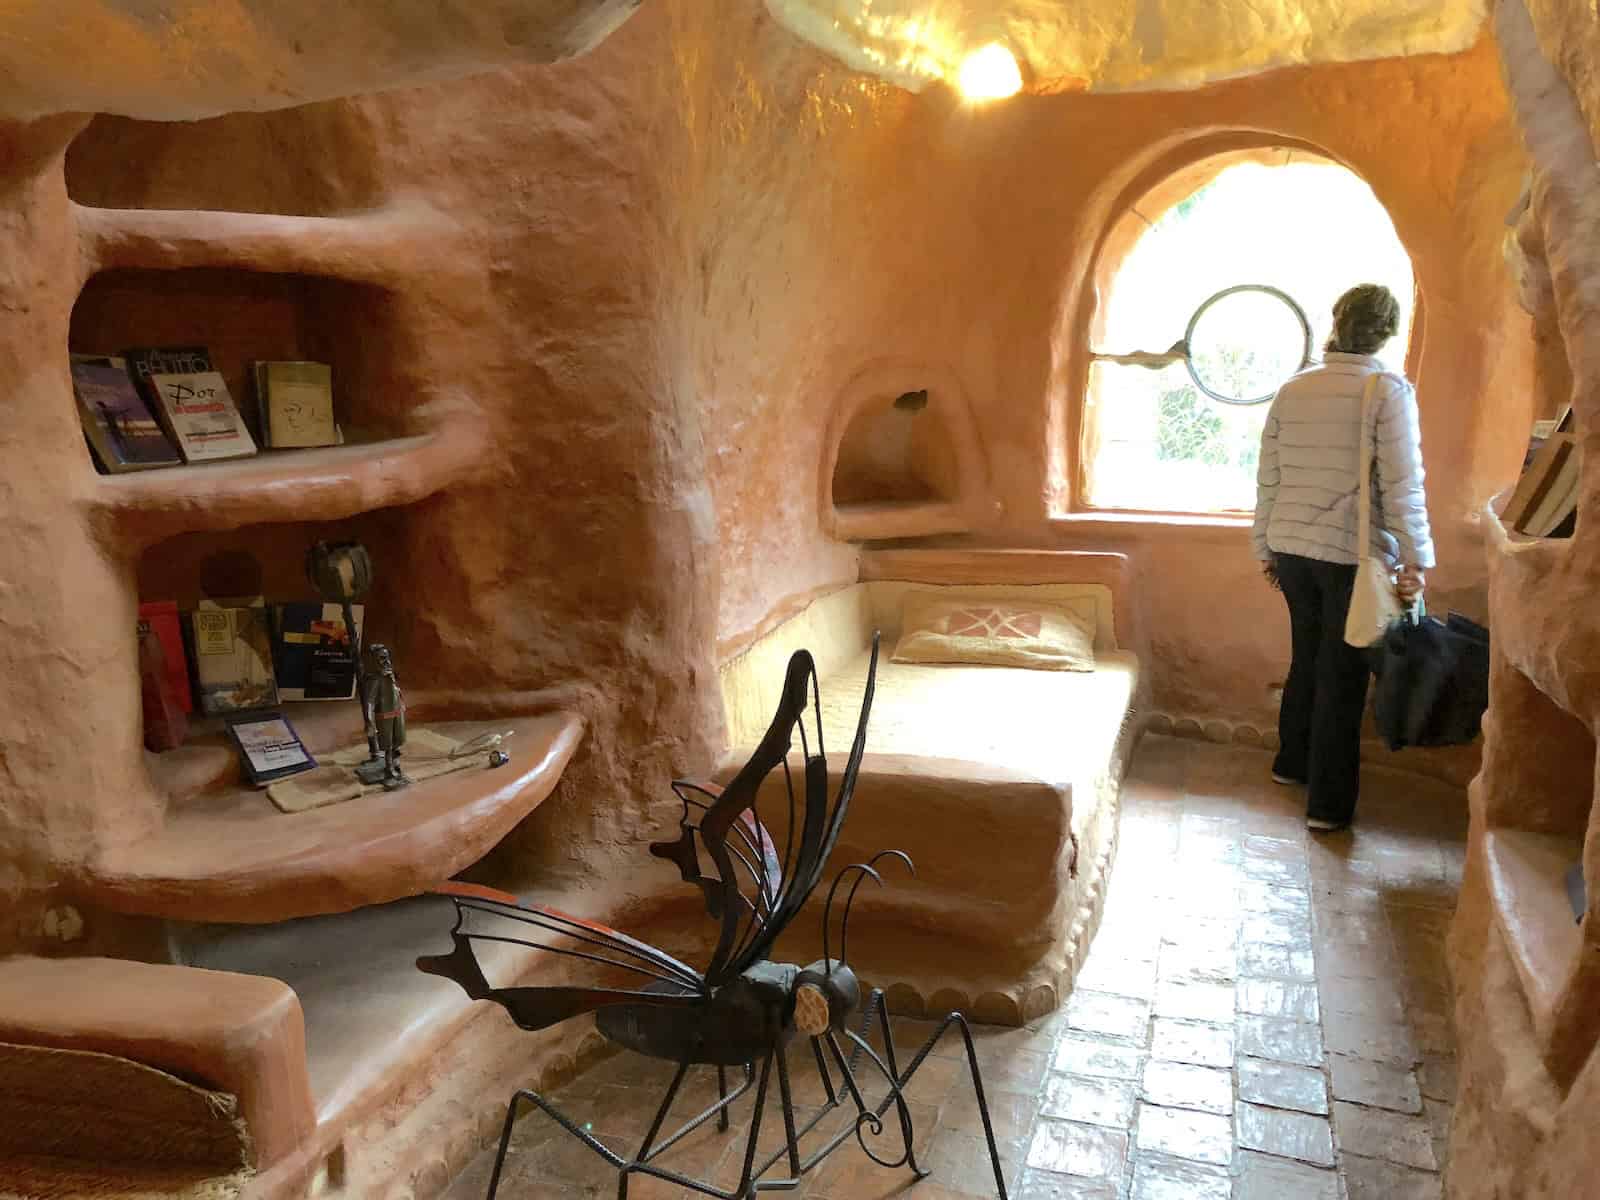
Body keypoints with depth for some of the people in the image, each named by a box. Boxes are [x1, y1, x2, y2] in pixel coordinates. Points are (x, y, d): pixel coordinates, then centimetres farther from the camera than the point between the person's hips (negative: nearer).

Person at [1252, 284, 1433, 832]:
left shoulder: (1292, 390, 4)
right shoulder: (1389, 390, -9)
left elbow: (1268, 479, 6)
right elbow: (1402, 484, -13)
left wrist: (1266, 546, 15)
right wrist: (1415, 559, -9)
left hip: (1292, 550, 5)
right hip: (1355, 555, -5)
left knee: (1307, 657, 22)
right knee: (1342, 674, 5)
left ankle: (1293, 762, 38)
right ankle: (1328, 803, 12)